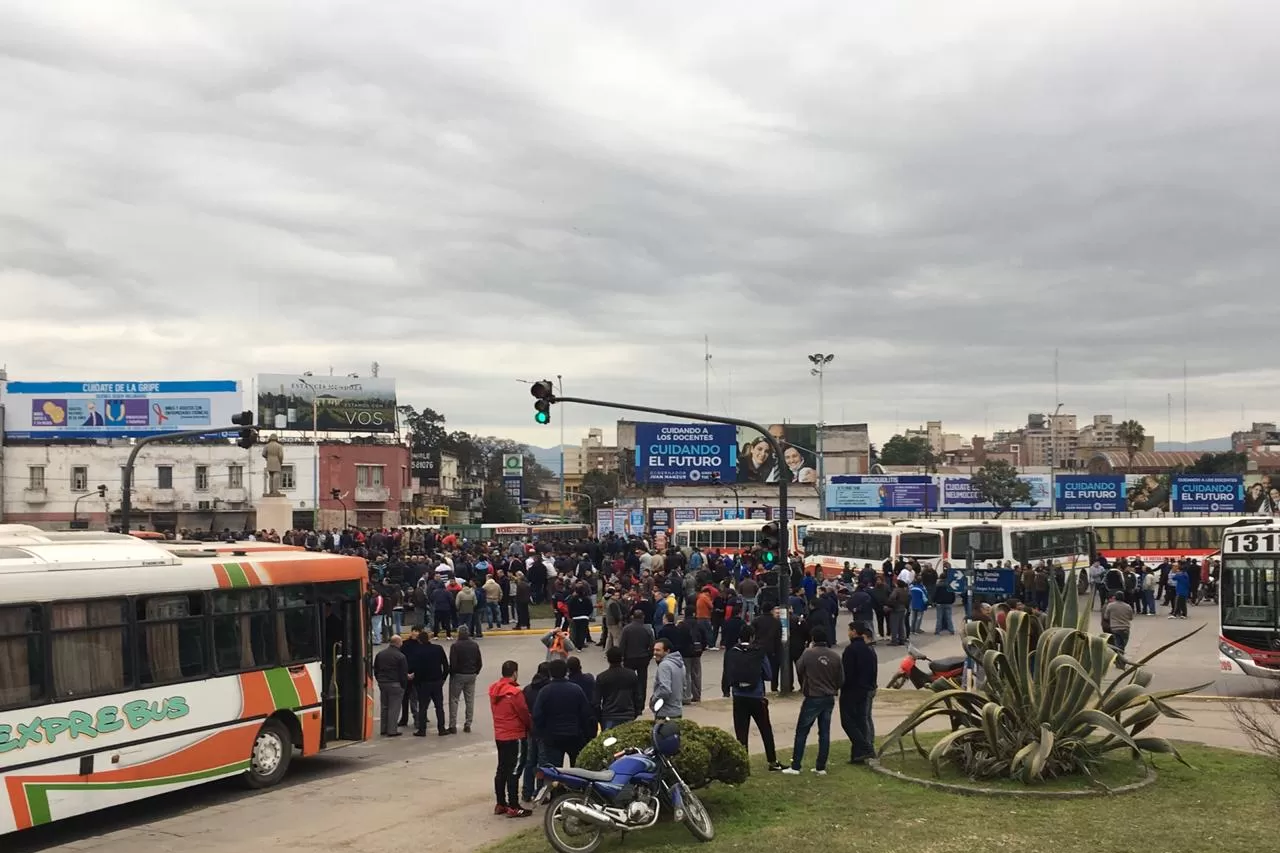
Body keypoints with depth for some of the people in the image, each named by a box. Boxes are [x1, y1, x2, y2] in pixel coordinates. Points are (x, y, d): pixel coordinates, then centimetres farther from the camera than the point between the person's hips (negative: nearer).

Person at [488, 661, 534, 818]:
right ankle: (513, 808, -1)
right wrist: (531, 727, 5)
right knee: (514, 771, -4)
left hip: (499, 736, 8)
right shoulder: (515, 692, -20)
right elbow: (524, 713, -13)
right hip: (515, 737, -8)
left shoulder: (493, 690, 3)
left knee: (502, 769, 15)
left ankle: (500, 804, 22)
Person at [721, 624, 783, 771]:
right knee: (766, 730, 14)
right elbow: (768, 675, -4)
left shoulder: (731, 653, -5)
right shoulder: (759, 653, -8)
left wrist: (726, 690, 12)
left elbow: (726, 674, -2)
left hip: (739, 697, 1)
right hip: (757, 697, -1)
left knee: (741, 732, 6)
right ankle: (773, 762, 22)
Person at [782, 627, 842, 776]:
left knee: (801, 732, 3)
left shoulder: (808, 654, -15)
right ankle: (821, 767, 13)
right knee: (824, 733, 11)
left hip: (813, 698, -4)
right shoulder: (835, 656, -4)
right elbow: (841, 679, 3)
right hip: (829, 699, 4)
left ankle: (795, 767, 2)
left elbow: (799, 669, 3)